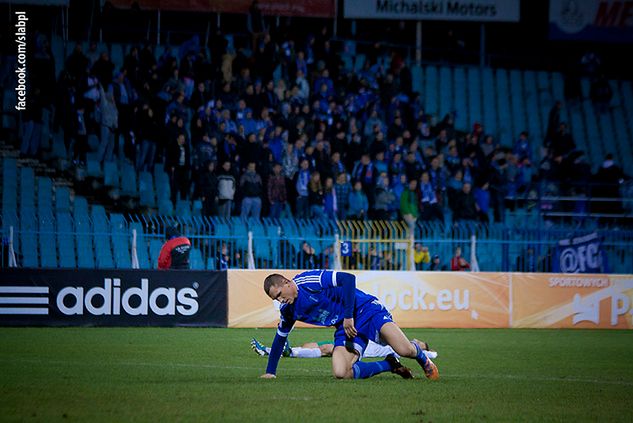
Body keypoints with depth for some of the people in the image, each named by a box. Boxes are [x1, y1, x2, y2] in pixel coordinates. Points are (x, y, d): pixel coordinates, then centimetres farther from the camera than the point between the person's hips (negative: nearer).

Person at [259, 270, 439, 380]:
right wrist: (270, 372, 22)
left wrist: (348, 316, -23)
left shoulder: (309, 281, -18)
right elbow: (280, 338, 22)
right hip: (345, 329, 7)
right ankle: (390, 365, 0)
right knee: (340, 373, -20)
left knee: (405, 351, -23)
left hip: (365, 310, -7)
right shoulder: (288, 312, 6)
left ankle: (422, 357, 16)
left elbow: (348, 278, -23)